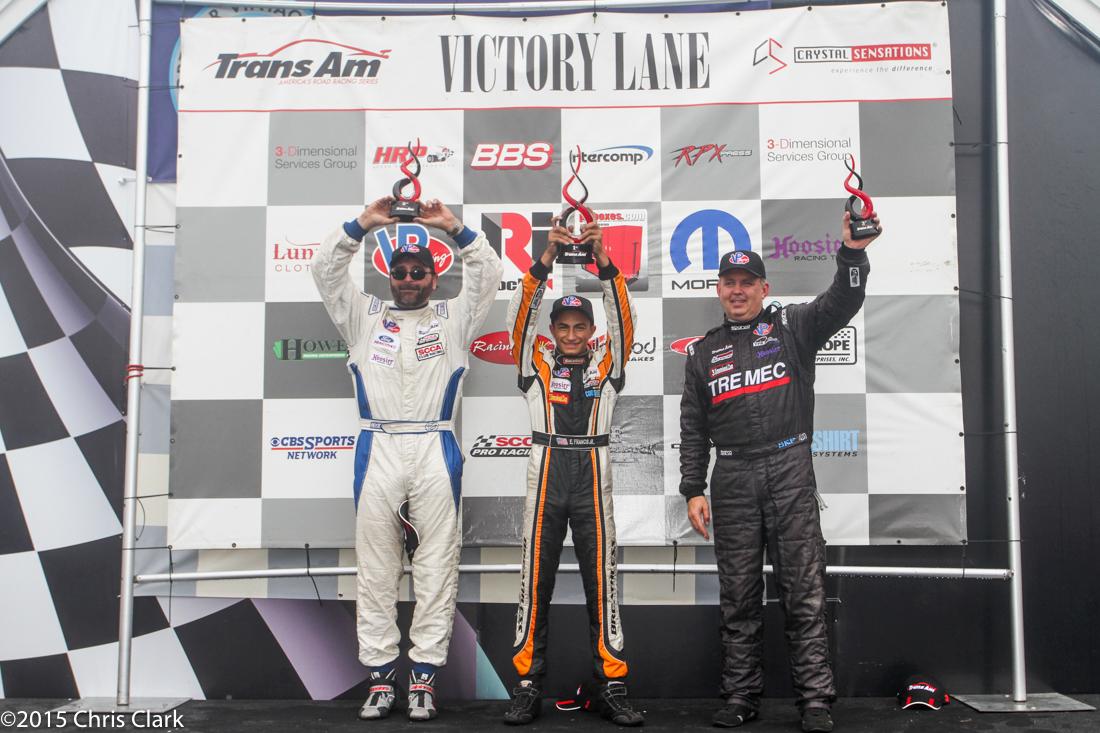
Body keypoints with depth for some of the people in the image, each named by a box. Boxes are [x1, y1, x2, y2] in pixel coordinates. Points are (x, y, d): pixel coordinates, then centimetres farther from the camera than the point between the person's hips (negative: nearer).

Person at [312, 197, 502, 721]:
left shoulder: (453, 318, 16)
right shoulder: (364, 317, 18)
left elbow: (487, 273, 8)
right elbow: (325, 271, 12)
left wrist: (453, 228, 2)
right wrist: (361, 225, 5)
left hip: (436, 451, -1)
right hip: (377, 450, 1)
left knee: (436, 565, -1)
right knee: (376, 566, 3)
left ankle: (424, 676, 7)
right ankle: (380, 675, 11)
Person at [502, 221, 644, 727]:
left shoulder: (607, 363, 10)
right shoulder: (537, 364, 9)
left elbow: (623, 318, -2)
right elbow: (520, 317, -3)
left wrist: (604, 261, -13)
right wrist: (546, 259, -13)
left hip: (592, 476, 0)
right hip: (545, 474, 0)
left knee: (602, 580, 3)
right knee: (536, 580, 2)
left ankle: (612, 685, 10)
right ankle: (528, 685, 10)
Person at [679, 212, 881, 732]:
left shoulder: (792, 328, 10)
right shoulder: (703, 352, 16)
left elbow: (843, 304, -7)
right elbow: (692, 429, 14)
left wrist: (853, 251, -24)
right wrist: (693, 490, 6)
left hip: (789, 470, -2)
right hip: (731, 479, 2)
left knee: (804, 591, -2)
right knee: (738, 596, 6)